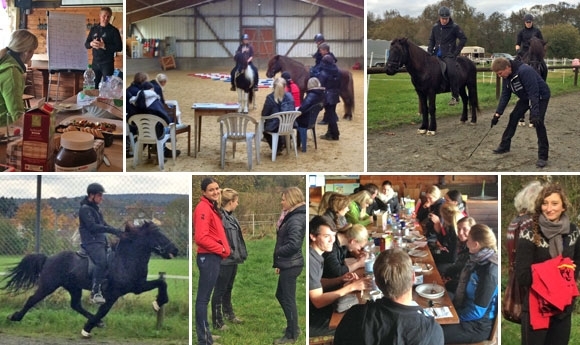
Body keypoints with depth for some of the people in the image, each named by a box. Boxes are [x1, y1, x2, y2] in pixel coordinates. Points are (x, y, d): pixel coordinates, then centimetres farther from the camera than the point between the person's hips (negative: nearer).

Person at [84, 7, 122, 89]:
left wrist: (104, 46, -22)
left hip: (107, 63, -5)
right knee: (93, 86, 9)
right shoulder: (93, 29, 9)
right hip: (95, 63, 5)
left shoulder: (113, 30, -5)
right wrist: (91, 44, -13)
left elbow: (119, 47, -10)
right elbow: (86, 44, 11)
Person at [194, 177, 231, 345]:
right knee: (203, 298, -4)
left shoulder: (212, 207, 16)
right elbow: (201, 238, -22)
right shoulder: (203, 208, -15)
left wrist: (224, 249, 7)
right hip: (209, 257, -10)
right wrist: (222, 250, -14)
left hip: (213, 257, 10)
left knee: (204, 297, 15)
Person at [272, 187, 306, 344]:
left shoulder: (296, 219, -18)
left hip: (290, 265, -10)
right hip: (287, 264, 10)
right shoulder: (292, 216, 13)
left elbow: (294, 245, -28)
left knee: (288, 299, 0)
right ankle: (293, 327, 34)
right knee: (280, 295, 21)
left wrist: (277, 252, -12)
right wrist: (279, 262, 13)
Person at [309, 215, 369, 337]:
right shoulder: (310, 260, -25)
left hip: (315, 309, 8)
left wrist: (341, 279, 0)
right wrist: (351, 287, -23)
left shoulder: (316, 255, 4)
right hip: (312, 321, -8)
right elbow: (318, 301, -25)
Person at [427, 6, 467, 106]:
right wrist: (429, 51, 4)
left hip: (449, 55, -6)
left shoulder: (454, 27, -3)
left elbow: (463, 39, -2)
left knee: (451, 72, -27)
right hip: (437, 54, 6)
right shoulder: (435, 27, 10)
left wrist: (456, 52, -7)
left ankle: (455, 96, -19)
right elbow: (431, 40, 20)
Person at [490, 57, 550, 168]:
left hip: (540, 96, -8)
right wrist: (498, 113, -10)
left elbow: (533, 93, -36)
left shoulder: (524, 71, -36)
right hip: (525, 97, 8)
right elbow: (505, 95, -3)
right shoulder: (507, 76, -9)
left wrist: (534, 114, -38)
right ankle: (504, 146, 20)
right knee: (513, 117, 6)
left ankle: (543, 156, -13)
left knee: (538, 123, -18)